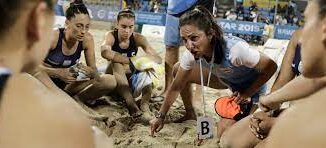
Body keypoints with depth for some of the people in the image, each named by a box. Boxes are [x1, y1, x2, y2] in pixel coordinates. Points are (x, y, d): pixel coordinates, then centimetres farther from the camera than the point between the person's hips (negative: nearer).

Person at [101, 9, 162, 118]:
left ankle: (145, 103, -31)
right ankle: (131, 103, -41)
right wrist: (131, 61, -40)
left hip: (130, 83, 2)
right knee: (117, 63, -30)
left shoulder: (138, 38, -7)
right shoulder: (111, 36, -13)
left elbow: (158, 59, -16)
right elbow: (105, 53, -37)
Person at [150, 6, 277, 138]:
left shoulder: (235, 49, -41)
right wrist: (160, 116, -8)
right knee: (178, 69, -5)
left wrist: (247, 94, -23)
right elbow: (176, 86, -10)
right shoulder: (191, 52, -23)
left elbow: (271, 67, -27)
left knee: (224, 134, -17)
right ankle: (190, 114, 16)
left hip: (250, 86, -5)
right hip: (225, 80, 6)